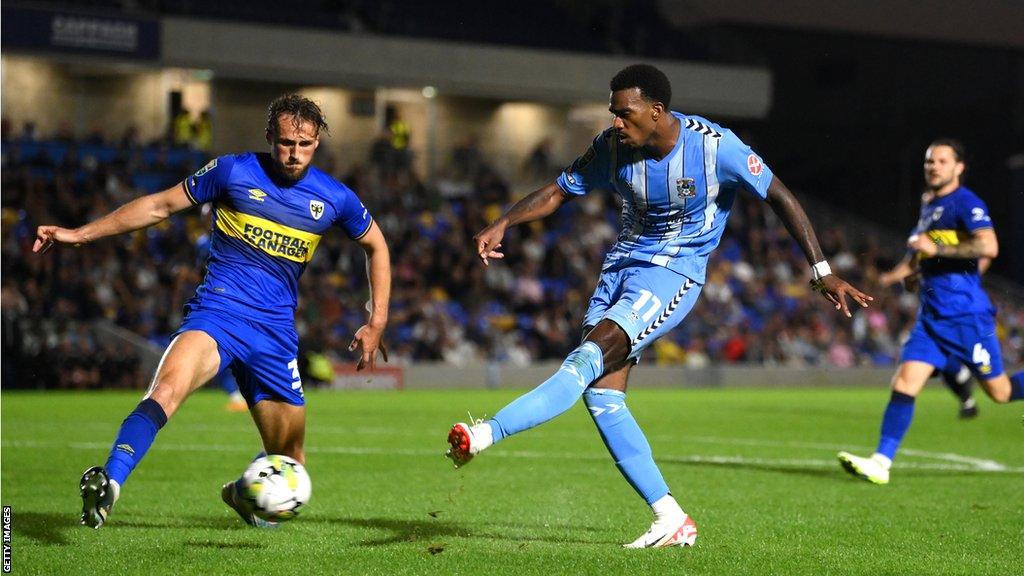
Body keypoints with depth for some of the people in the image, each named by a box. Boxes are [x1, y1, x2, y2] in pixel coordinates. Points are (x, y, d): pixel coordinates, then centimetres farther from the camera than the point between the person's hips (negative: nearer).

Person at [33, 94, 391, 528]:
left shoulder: (335, 198, 5)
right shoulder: (234, 171, -1)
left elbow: (375, 245, 23)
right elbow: (161, 205, 8)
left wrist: (376, 322, 14)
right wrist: (80, 234, 6)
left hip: (276, 333, 3)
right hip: (217, 313, -3)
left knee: (289, 467, 9)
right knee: (168, 388, -36)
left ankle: (243, 493, 43)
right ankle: (109, 483, -47)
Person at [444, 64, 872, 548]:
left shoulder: (713, 146, -16)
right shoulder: (612, 147, -3)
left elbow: (780, 198, -7)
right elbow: (559, 191, 8)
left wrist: (822, 272, -9)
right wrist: (502, 224, -9)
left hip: (673, 274, -6)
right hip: (621, 266, 6)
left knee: (588, 358, -26)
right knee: (600, 394, -8)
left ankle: (485, 435, -35)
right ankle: (670, 520, -3)